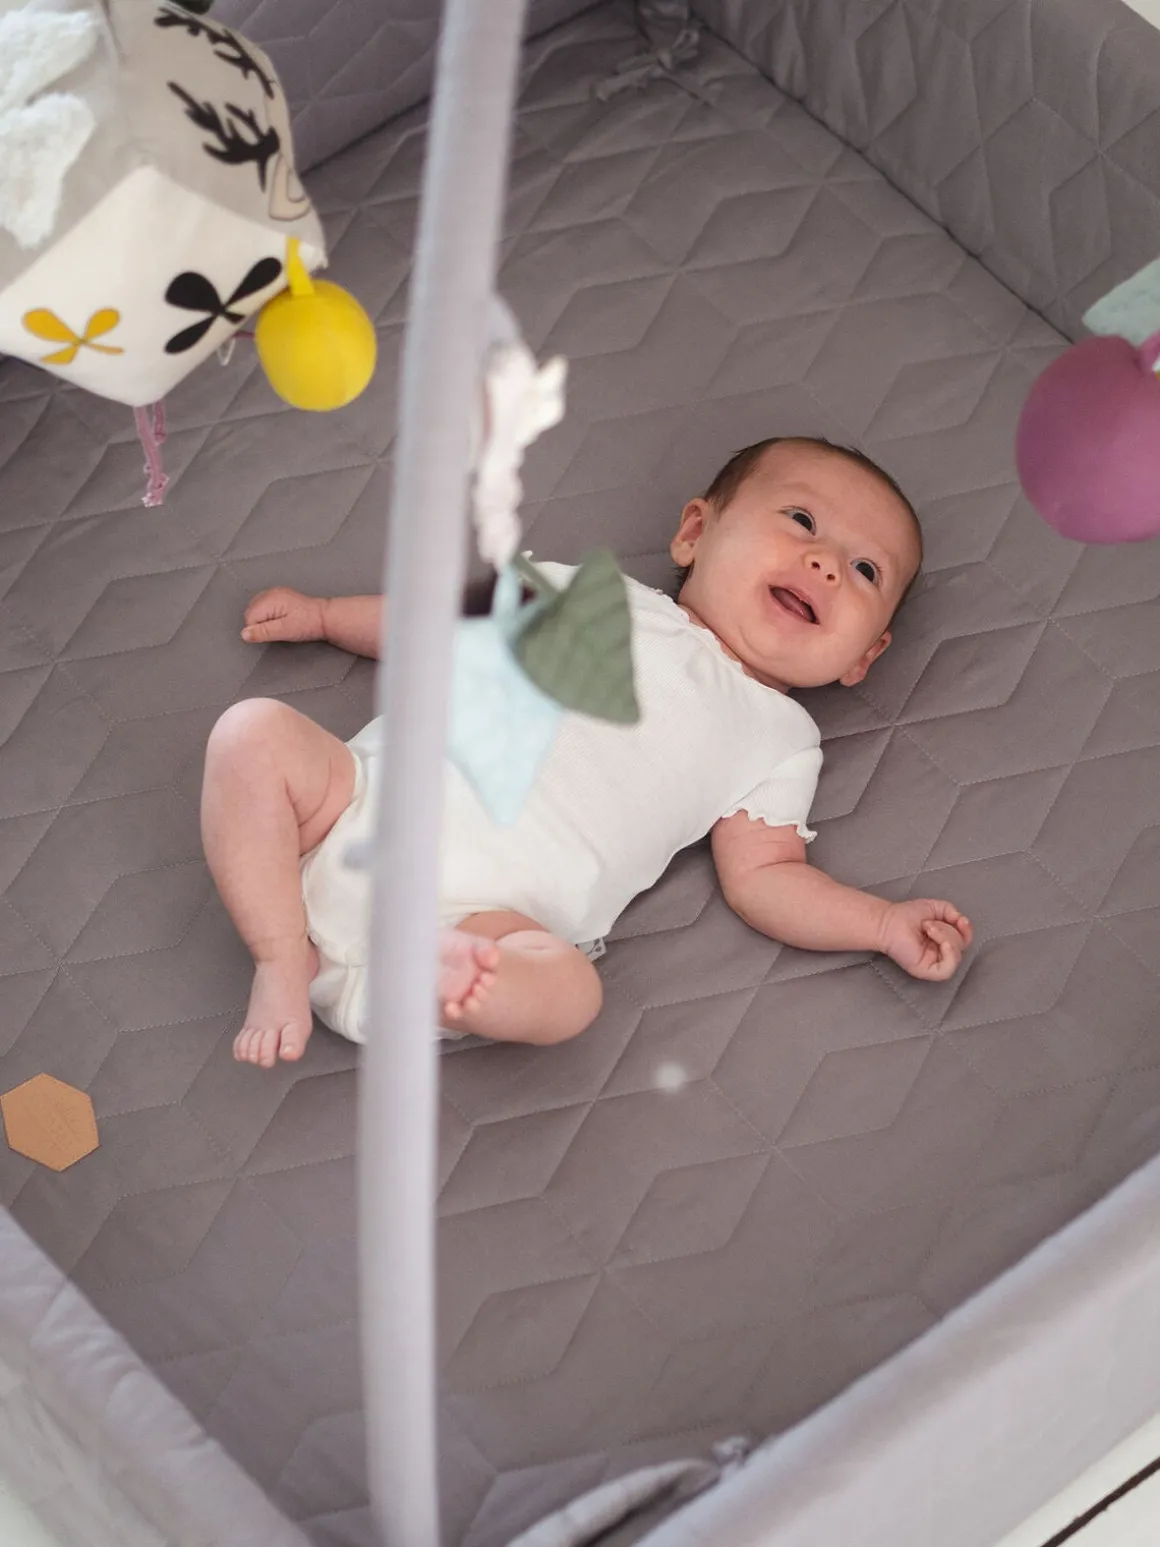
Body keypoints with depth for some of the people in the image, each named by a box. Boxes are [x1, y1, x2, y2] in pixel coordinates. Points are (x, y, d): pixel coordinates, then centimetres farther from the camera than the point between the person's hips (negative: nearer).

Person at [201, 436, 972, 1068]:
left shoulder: (777, 739, 18)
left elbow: (765, 878, 12)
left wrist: (887, 922, -1)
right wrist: (321, 614, 31)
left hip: (491, 913, -3)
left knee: (568, 986, -33)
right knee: (256, 731, -19)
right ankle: (285, 960, -16)